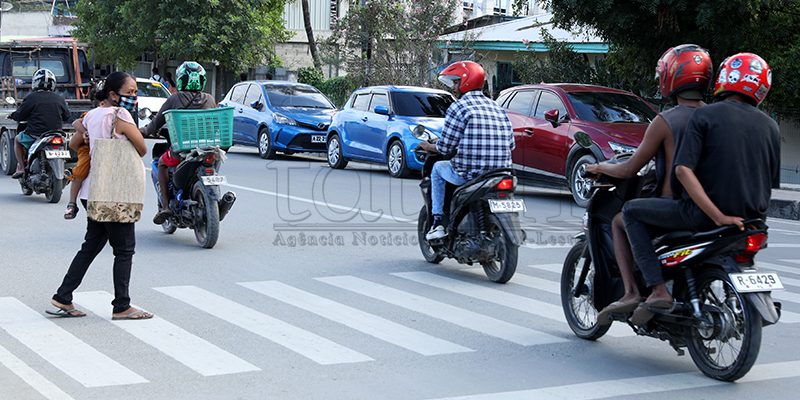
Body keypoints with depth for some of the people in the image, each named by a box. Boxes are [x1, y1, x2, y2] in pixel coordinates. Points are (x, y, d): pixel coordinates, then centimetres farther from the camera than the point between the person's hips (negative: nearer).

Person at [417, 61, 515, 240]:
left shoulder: (459, 107, -7)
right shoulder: (497, 108, 12)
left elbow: (445, 147, -8)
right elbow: (510, 144, 13)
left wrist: (429, 147, 13)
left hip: (469, 174, -6)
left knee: (438, 168, 23)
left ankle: (438, 222, 20)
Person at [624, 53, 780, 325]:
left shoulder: (704, 115, -4)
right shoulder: (770, 126, 9)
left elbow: (683, 170, -17)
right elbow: (770, 183, 12)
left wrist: (717, 216, -20)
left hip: (702, 216, -6)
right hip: (751, 219, 6)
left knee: (631, 211, 9)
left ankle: (658, 289, -5)